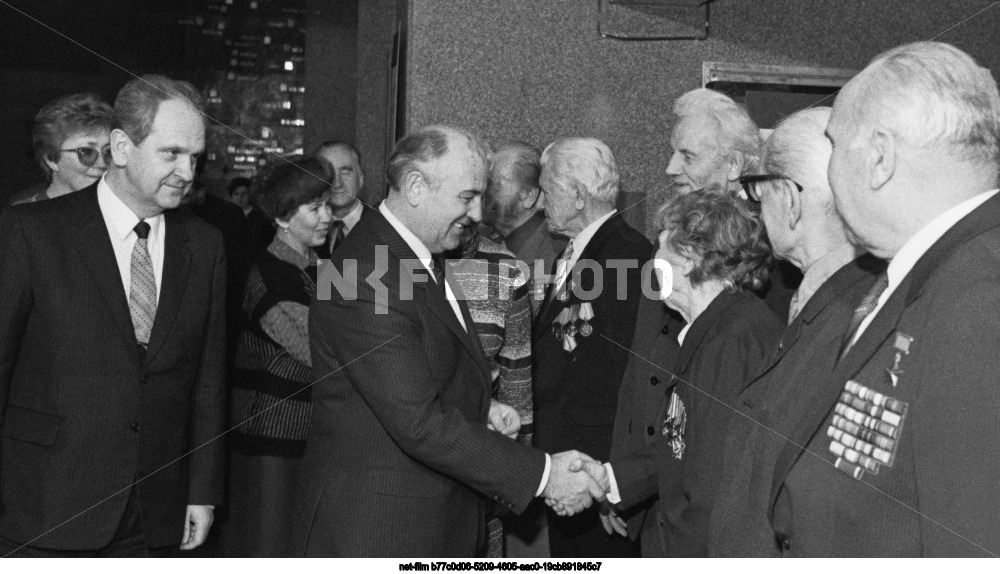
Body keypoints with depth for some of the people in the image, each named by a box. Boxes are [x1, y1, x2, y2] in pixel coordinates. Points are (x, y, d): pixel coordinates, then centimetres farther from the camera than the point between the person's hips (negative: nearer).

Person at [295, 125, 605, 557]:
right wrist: (542, 473, -25)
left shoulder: (414, 256, 9)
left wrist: (478, 407, 3)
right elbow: (419, 423, -27)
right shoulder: (366, 280, -24)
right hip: (376, 530, -9)